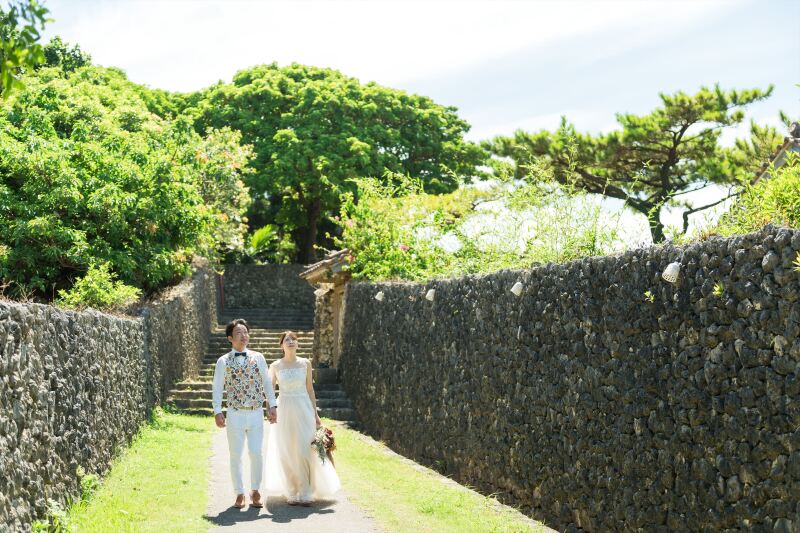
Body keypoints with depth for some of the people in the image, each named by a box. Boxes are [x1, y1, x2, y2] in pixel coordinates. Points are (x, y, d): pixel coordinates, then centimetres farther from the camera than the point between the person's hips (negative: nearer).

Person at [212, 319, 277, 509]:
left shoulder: (258, 358, 7)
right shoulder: (223, 361, 1)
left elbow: (267, 383, 10)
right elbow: (217, 388, 2)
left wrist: (273, 406, 5)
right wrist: (217, 411, -7)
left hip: (256, 413, 1)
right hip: (235, 414, -1)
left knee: (256, 453, -2)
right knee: (236, 455, 3)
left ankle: (255, 491, 14)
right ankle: (239, 494, 15)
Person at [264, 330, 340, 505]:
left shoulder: (305, 363, 4)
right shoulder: (275, 366, 3)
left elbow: (310, 389, 8)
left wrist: (315, 413, 6)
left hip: (303, 410, 0)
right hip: (284, 411, 0)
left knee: (305, 452, -7)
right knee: (287, 454, 2)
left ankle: (305, 493, -1)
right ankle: (292, 493, 12)